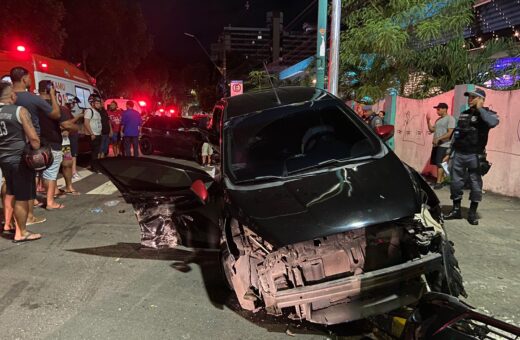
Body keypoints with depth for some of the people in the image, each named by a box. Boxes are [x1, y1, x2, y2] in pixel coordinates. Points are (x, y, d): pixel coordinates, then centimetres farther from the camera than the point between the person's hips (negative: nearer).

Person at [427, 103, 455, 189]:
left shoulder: (450, 119, -9)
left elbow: (450, 133, -17)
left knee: (440, 164, -9)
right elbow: (432, 130, 19)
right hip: (436, 145, 8)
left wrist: (438, 139, -23)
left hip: (444, 145, -8)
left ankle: (439, 182, -6)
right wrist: (428, 121, 6)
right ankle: (442, 180, 18)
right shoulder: (438, 120, 17)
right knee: (438, 164, 10)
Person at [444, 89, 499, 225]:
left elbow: (493, 122, -27)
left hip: (474, 156, -5)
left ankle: (472, 213, 11)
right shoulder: (463, 114, 14)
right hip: (458, 155, 5)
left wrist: (480, 108, -16)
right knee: (456, 182, 7)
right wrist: (450, 153, 18)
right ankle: (456, 210, 18)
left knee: (475, 183, 0)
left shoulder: (488, 113, -1)